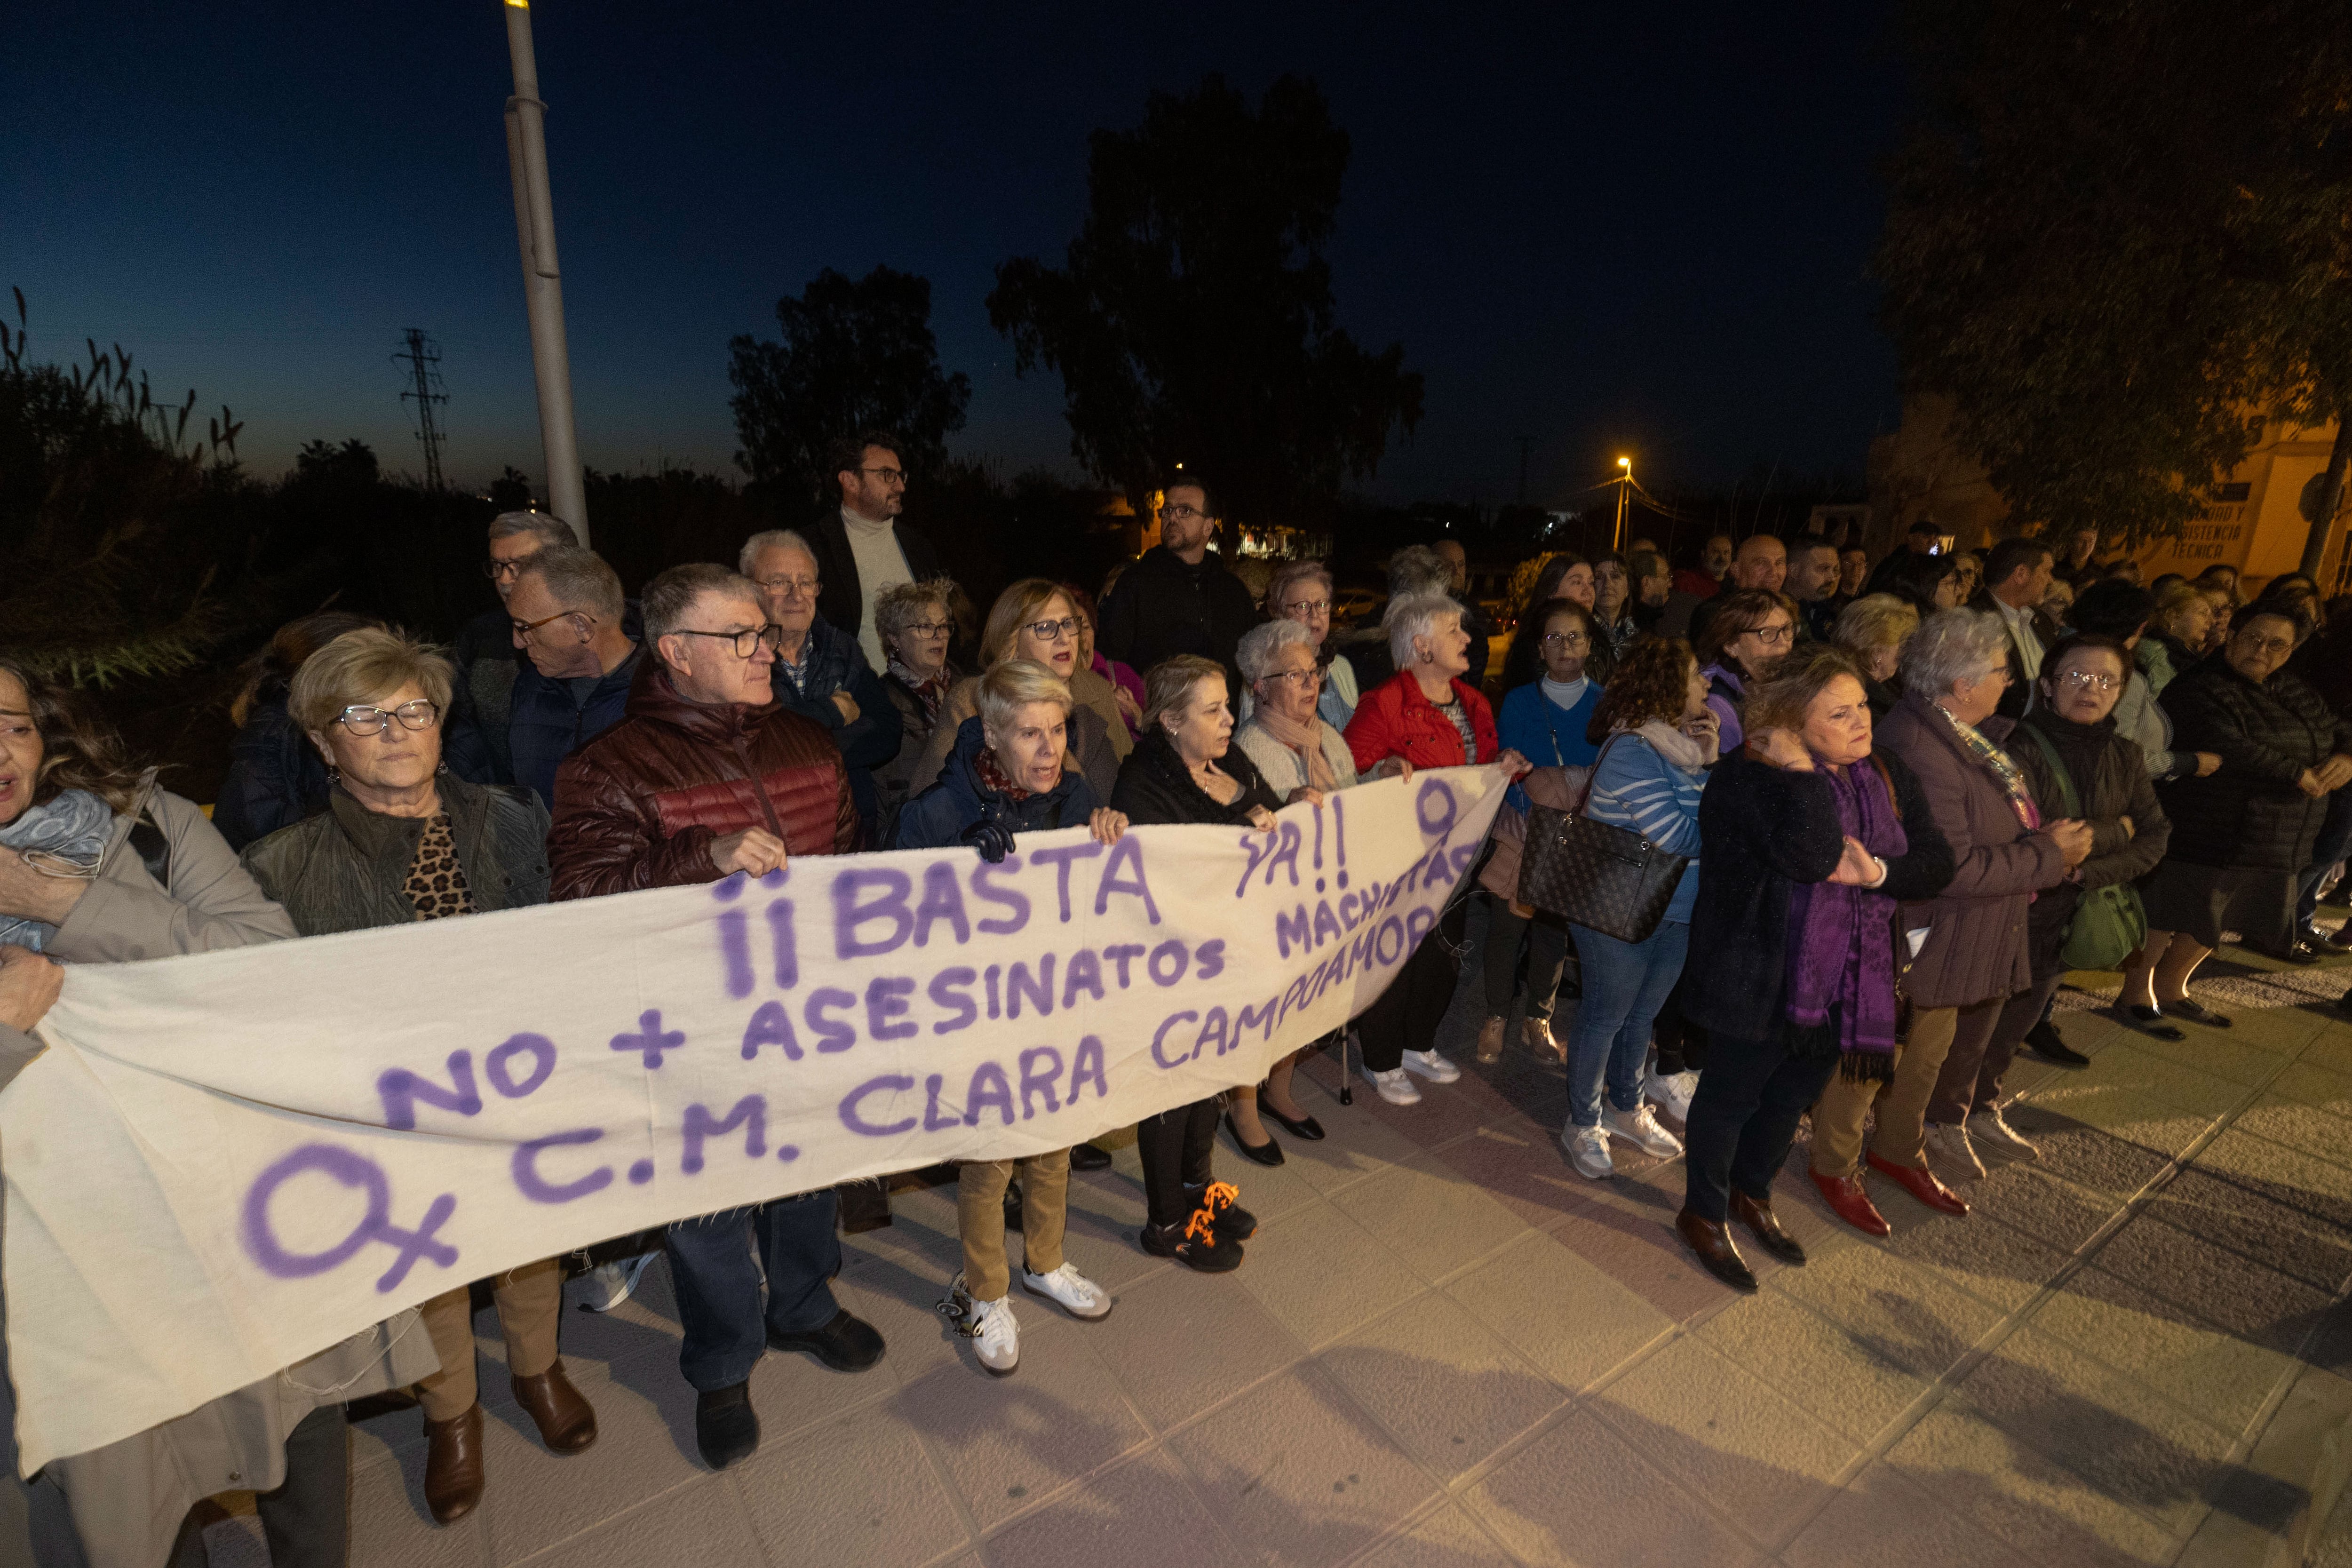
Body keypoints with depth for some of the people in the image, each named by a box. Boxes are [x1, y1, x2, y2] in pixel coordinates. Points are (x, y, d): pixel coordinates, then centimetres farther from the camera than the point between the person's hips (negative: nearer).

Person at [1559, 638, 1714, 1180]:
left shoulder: (1682, 742, 5)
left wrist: (1710, 763, -9)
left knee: (1643, 1014, 22)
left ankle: (1627, 1109, 41)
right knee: (1605, 1018, 8)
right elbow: (1679, 839, -24)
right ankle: (1583, 1124, 26)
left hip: (1675, 911, 8)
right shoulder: (1633, 752, -22)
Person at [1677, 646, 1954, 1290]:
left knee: (1795, 1091, 23)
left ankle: (1752, 1193, 47)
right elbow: (1812, 854, -34)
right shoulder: (1749, 773, -19)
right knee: (1732, 1091, 9)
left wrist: (1876, 873, -19)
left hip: (1849, 977, 7)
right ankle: (1703, 1213, 31)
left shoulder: (1887, 774, 3)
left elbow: (1937, 863, -1)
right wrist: (1799, 769, -27)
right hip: (1761, 976, -7)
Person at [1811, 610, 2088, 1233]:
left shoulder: (1971, 735, 4)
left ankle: (1899, 1151, 44)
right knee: (1875, 1056, 7)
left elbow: (1998, 824, 17)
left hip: (1962, 941, 10)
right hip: (1914, 943, -9)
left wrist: (2048, 840, 0)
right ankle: (1833, 1166, 26)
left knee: (1927, 1056, 24)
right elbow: (1951, 867, -28)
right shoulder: (1919, 751, -28)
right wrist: (2048, 856, -17)